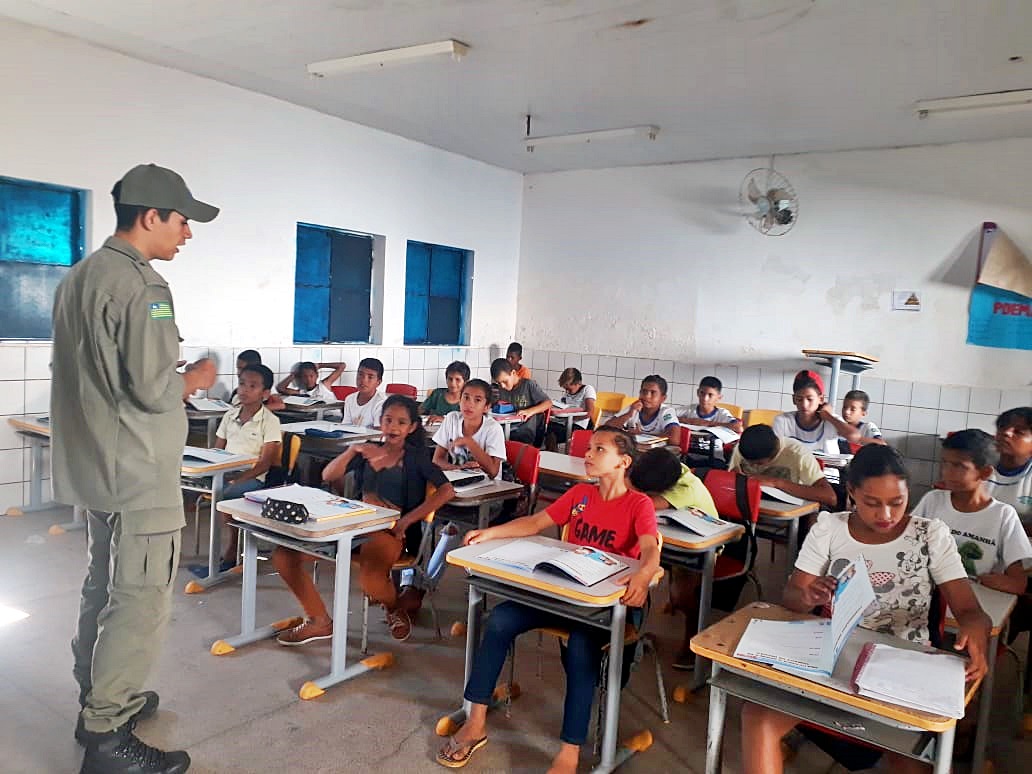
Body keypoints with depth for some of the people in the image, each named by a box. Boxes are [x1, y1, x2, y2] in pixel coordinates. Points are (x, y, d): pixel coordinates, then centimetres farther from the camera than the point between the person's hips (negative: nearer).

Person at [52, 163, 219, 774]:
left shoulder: (78, 277, 13)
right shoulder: (140, 287, -19)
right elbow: (152, 389, -22)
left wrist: (173, 378, 17)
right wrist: (194, 381, -3)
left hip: (93, 468, 10)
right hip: (139, 474, -10)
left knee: (103, 589, 20)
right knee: (140, 603, -2)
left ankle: (100, 701, 34)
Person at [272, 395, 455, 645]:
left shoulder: (415, 456, 2)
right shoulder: (368, 451, 15)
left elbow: (447, 491, -11)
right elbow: (327, 476, 8)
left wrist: (407, 520, -17)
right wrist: (352, 451, -8)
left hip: (390, 531, -5)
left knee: (371, 584, -36)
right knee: (283, 554, -7)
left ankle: (394, 608, 4)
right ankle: (319, 621, 8)